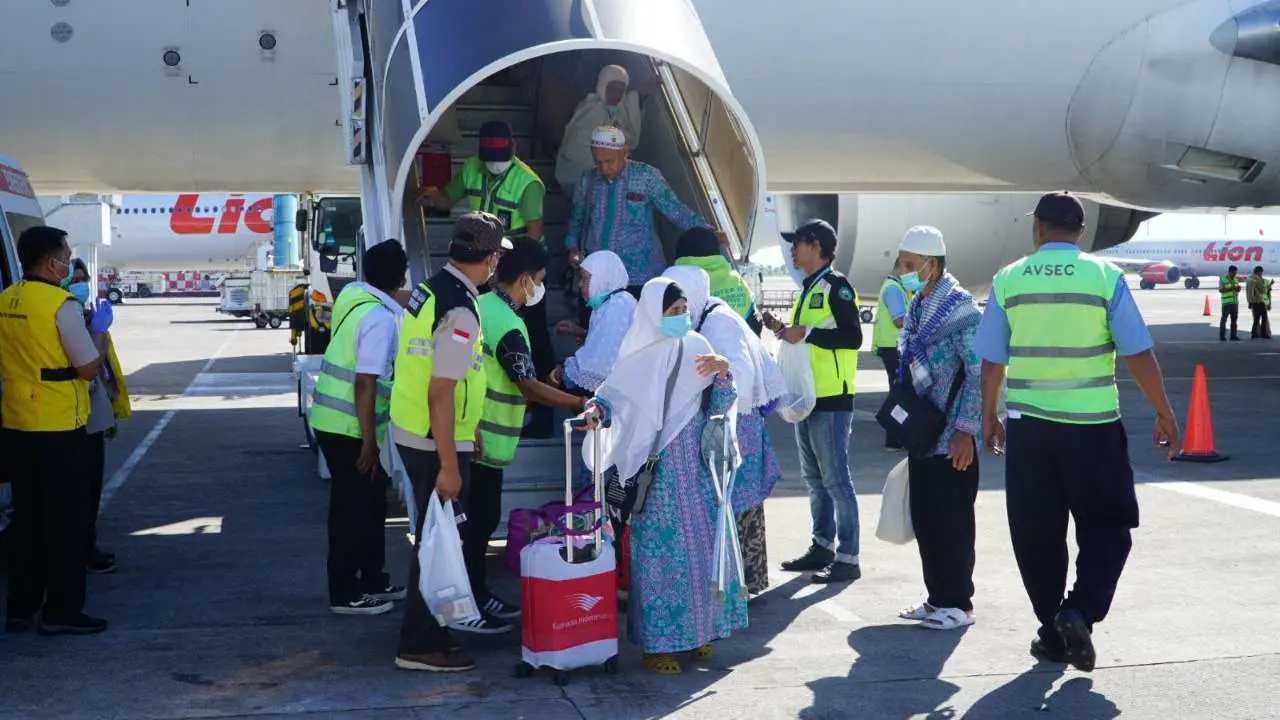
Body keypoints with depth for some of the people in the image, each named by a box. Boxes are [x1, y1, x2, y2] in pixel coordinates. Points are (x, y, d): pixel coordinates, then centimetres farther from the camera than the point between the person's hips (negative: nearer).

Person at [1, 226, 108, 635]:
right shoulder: (62, 305, -15)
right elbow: (89, 368, -12)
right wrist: (96, 332, 3)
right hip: (59, 427, -7)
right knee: (67, 520, 2)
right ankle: (61, 611, 6)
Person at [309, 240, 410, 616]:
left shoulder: (354, 293, 4)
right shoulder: (380, 319, -22)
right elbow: (365, 384, -24)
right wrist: (369, 441, -20)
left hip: (334, 418, 9)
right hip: (349, 427, -9)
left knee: (371, 501, 19)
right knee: (352, 508, 3)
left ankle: (372, 580, 30)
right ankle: (345, 594, 14)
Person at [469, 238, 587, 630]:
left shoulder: (481, 305, 7)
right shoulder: (508, 326, -21)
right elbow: (529, 386, -25)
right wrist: (581, 403, -25)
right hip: (485, 438, -9)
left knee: (476, 517, 16)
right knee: (482, 519, 0)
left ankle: (476, 594, 26)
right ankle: (472, 603, 7)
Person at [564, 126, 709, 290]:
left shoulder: (647, 176, -7)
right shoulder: (587, 180, 3)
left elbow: (676, 211, -7)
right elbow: (577, 218, 17)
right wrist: (573, 248, 2)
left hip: (638, 276, -3)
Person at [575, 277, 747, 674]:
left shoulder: (696, 347, 2)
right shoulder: (638, 356, -5)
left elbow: (717, 408, 4)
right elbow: (612, 398, -2)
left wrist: (724, 373, -13)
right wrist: (597, 409, -23)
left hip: (694, 466, 3)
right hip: (655, 470, -3)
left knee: (702, 545, 8)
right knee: (661, 551, 0)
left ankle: (696, 632, 24)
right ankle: (658, 643, 9)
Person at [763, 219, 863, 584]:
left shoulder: (836, 285, -10)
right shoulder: (809, 289, 19)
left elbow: (853, 336, -20)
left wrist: (806, 332, -22)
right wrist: (783, 329, 10)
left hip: (832, 397, -10)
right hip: (807, 396, 10)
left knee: (836, 478, -7)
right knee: (814, 478, 14)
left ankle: (847, 558, -4)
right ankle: (822, 547, 23)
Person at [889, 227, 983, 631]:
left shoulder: (960, 306, -13)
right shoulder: (916, 306, 11)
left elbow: (979, 372, -16)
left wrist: (966, 430, -19)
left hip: (952, 438, -8)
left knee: (951, 521, 0)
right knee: (924, 518, 11)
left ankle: (957, 604, 10)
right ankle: (937, 598, 22)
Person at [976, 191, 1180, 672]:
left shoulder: (1008, 280, 1)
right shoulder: (1105, 276, -5)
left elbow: (991, 361, 4)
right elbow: (1138, 354, -5)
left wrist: (989, 417, 17)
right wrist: (1164, 414, 5)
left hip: (1028, 424, 2)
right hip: (1093, 425, -2)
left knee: (1036, 534, 13)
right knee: (1106, 527, 12)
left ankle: (1052, 634, 18)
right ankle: (1080, 612, -8)